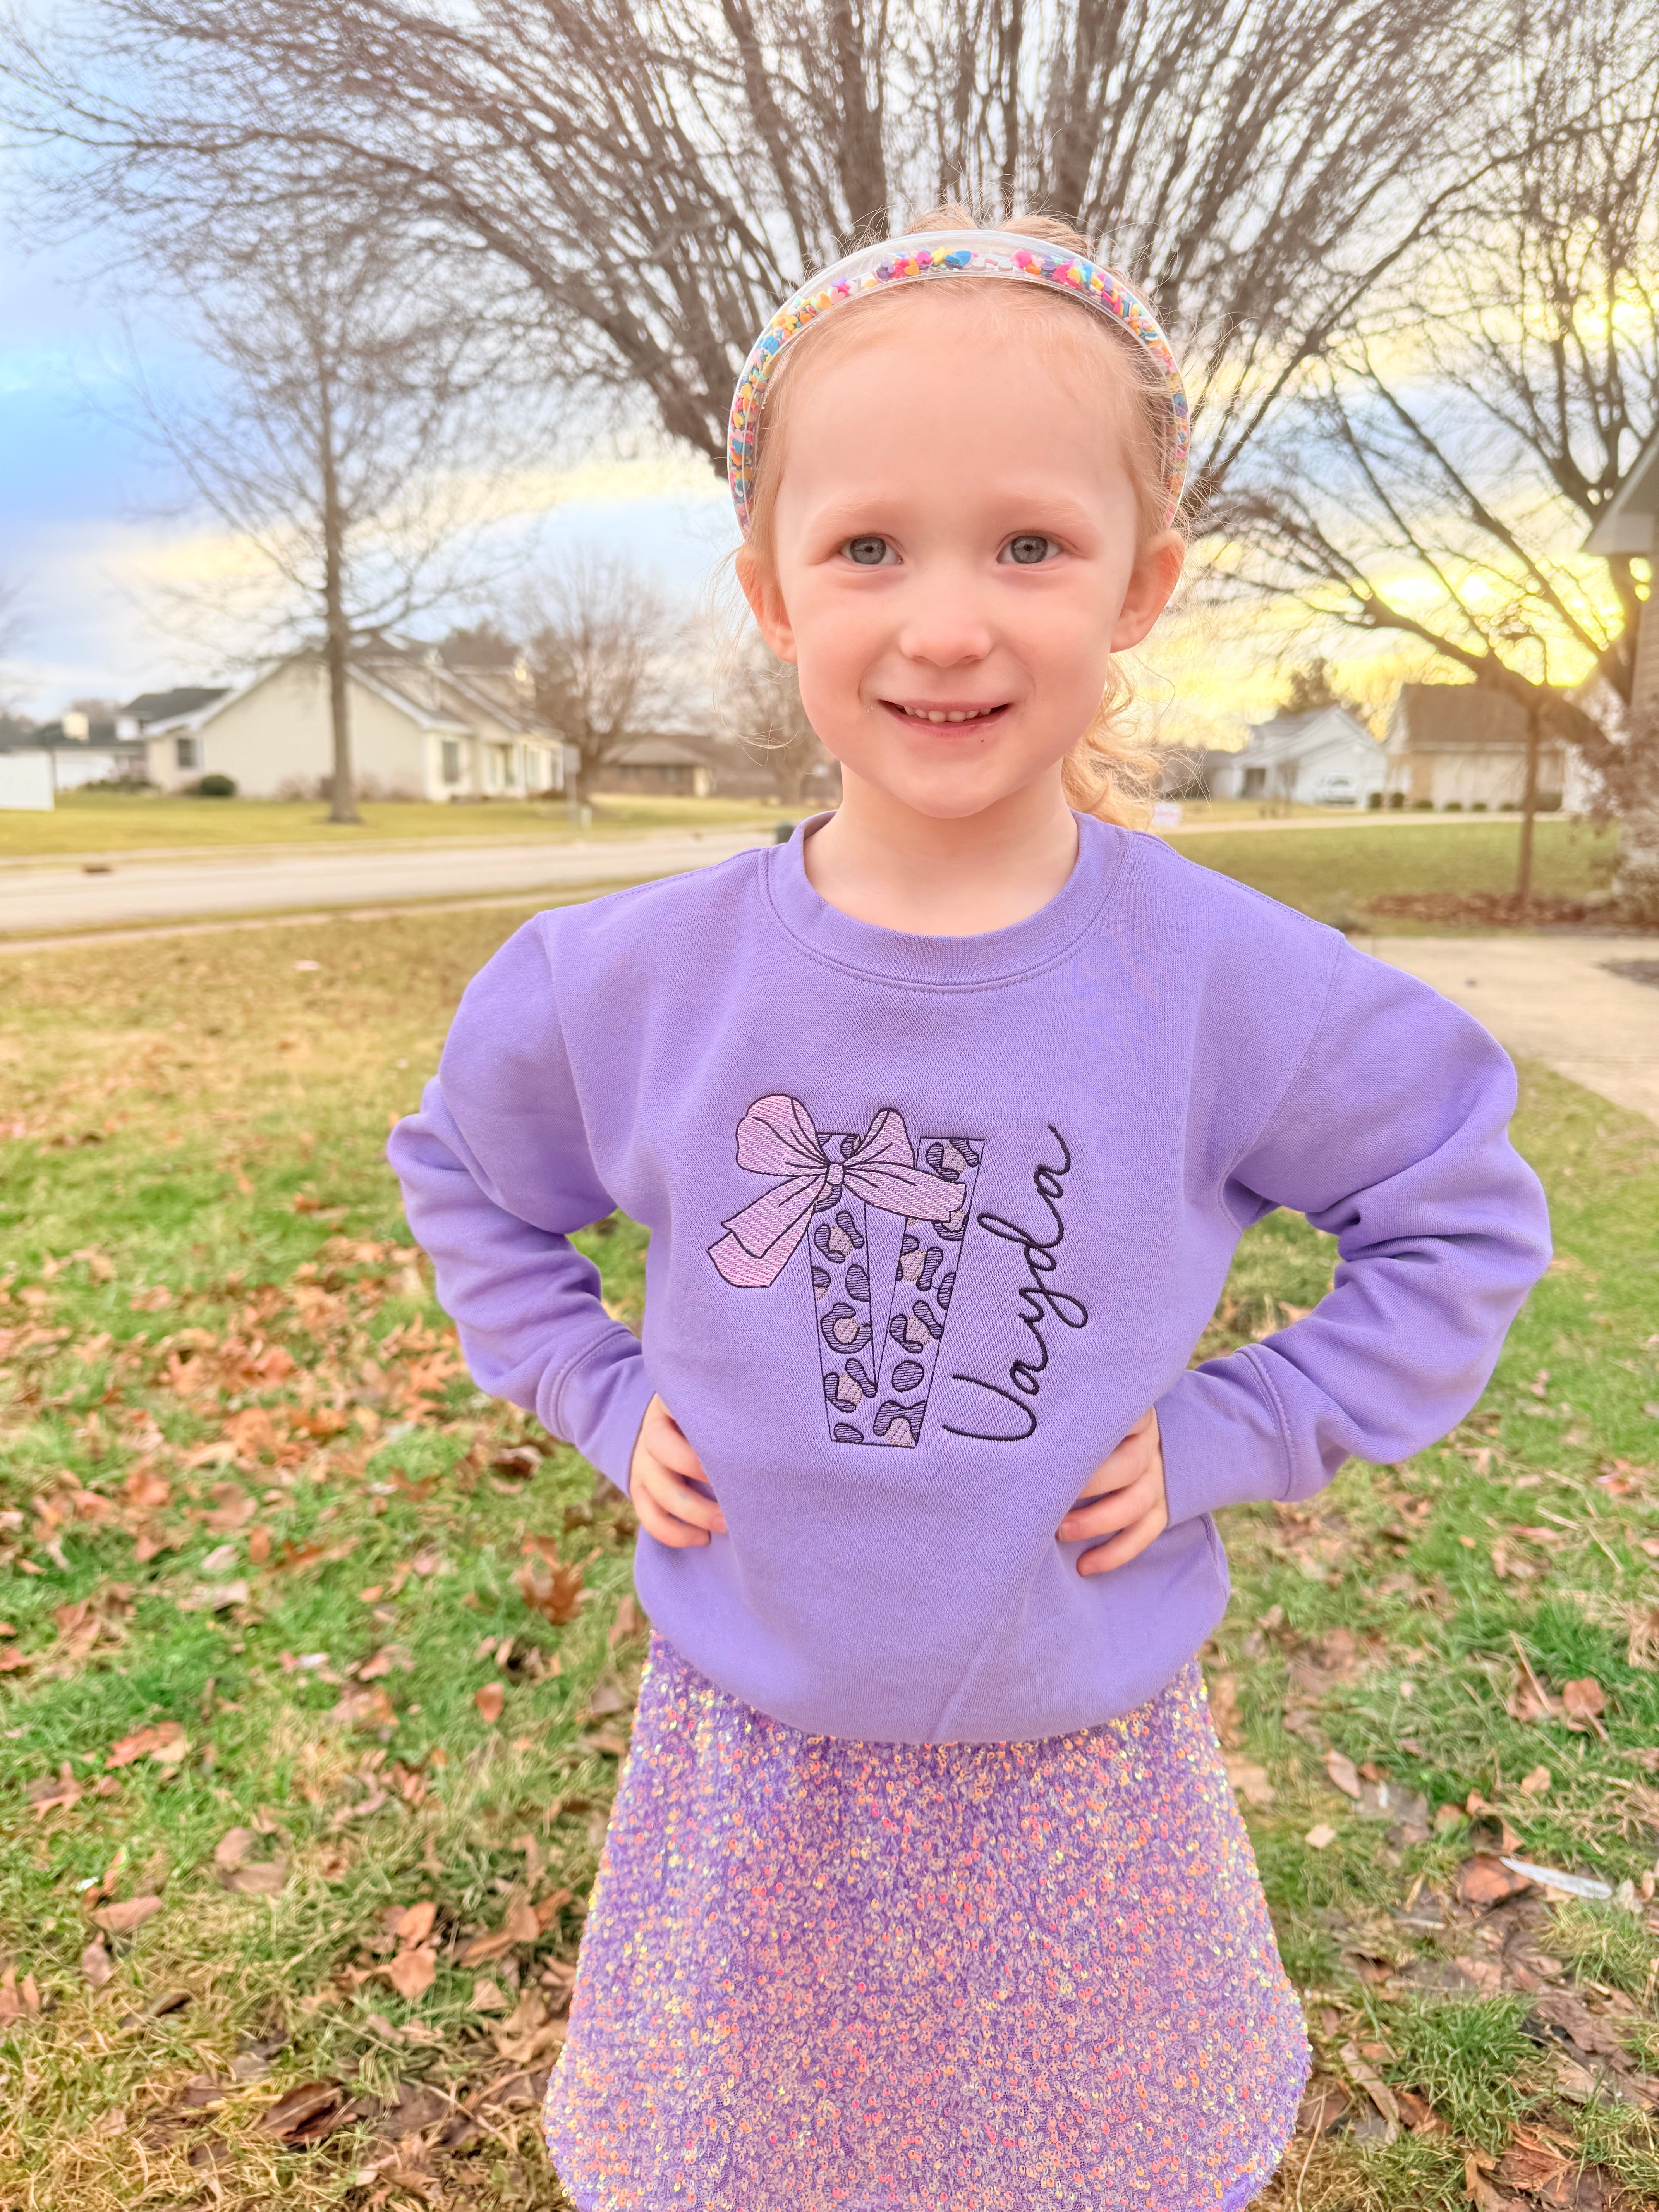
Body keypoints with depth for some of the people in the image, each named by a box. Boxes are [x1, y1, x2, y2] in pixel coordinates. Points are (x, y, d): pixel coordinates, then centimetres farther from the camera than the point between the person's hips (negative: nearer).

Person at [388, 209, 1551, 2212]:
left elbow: (1466, 1216, -3)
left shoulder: (1229, 985, -19)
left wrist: (1223, 1437, -11)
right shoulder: (632, 980, -15)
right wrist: (602, 1398, -5)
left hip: (1083, 1764, 0)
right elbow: (467, 1173, 5)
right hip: (755, 1754, 1)